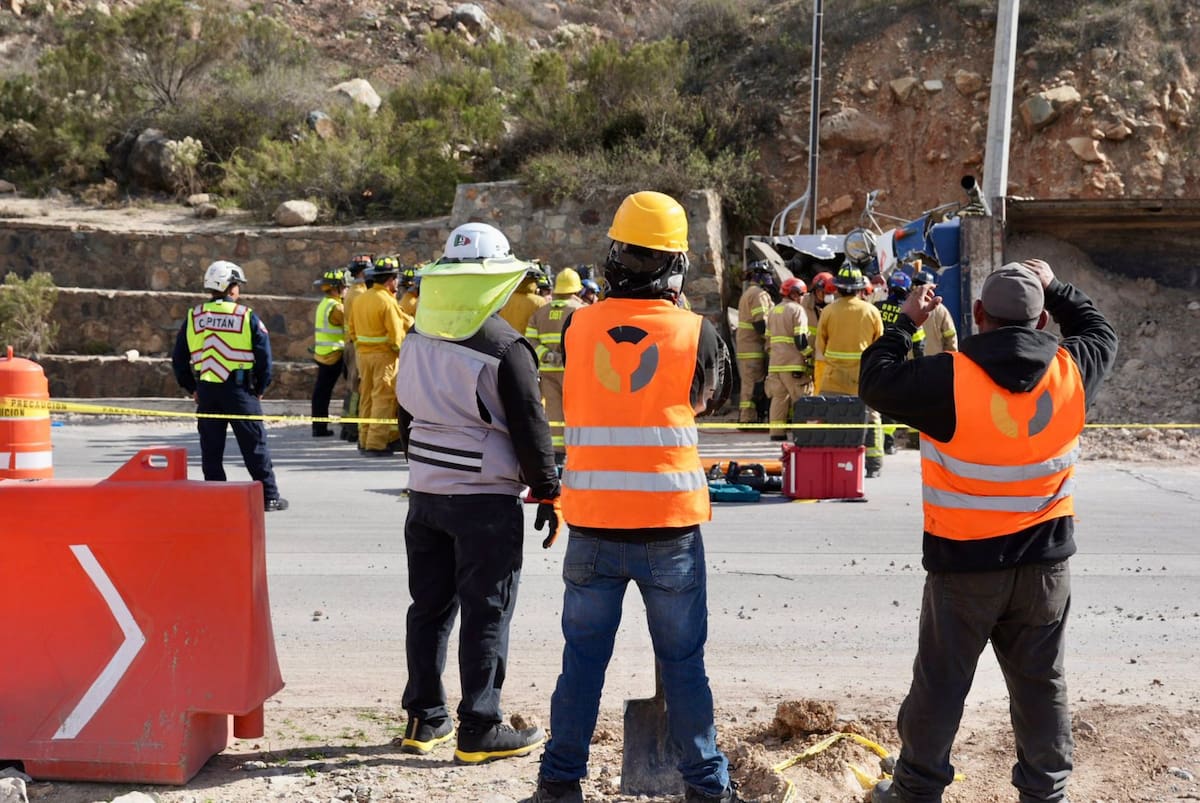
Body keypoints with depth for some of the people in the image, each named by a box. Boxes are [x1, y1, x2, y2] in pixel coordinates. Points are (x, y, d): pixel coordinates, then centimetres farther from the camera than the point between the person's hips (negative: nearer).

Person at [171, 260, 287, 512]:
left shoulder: (193, 317, 6)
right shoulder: (247, 316, -4)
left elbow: (179, 358, 9)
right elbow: (264, 354, -5)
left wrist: (191, 388, 16)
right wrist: (260, 388, 6)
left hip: (206, 391, 3)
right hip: (240, 389, -3)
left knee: (211, 448, 10)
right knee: (255, 446, 3)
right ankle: (269, 496, 6)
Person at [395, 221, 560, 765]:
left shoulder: (418, 337, 6)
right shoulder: (504, 347, -14)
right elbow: (530, 429, -11)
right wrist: (548, 494, -2)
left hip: (424, 492, 6)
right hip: (485, 498, -6)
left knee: (429, 607, 14)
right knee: (486, 614, 2)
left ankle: (423, 720, 22)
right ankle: (479, 731, 6)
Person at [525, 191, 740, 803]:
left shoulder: (577, 327, -2)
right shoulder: (696, 333, -7)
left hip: (593, 525, 2)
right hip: (671, 525, -1)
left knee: (583, 659, 13)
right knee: (683, 663, 9)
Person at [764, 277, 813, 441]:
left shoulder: (773, 310, 18)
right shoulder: (797, 310, -6)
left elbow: (768, 337, 21)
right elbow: (800, 339, -14)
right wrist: (810, 355, -7)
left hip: (775, 362, 7)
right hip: (793, 363, -7)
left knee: (778, 397, 10)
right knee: (801, 398, -3)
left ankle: (777, 432, 8)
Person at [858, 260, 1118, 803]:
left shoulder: (950, 379, -18)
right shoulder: (1072, 372, -6)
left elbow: (877, 382, -4)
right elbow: (1101, 333, 16)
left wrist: (906, 322, 6)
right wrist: (1054, 288, 24)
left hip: (964, 562, -3)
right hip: (1046, 559, 3)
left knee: (940, 684, 10)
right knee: (1042, 685, 14)